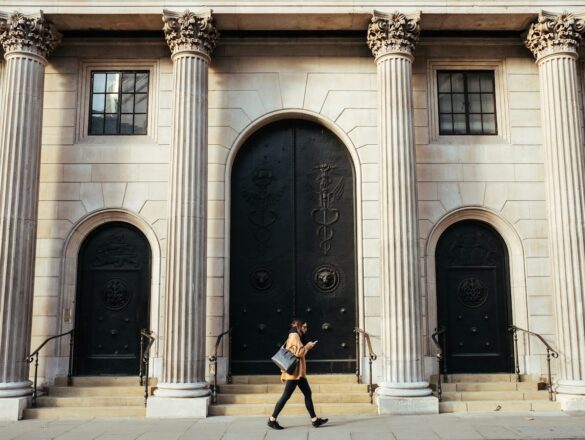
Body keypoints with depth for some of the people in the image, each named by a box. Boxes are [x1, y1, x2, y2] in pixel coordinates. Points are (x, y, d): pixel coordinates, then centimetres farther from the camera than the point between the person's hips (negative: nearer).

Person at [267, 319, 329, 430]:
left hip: (299, 372, 10)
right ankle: (272, 420, -1)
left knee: (308, 394, 7)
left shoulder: (297, 336, 19)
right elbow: (298, 352, -19)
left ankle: (315, 419, 8)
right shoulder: (294, 335, -11)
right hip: (294, 371, -10)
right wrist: (308, 346, -7)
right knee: (286, 396, -7)